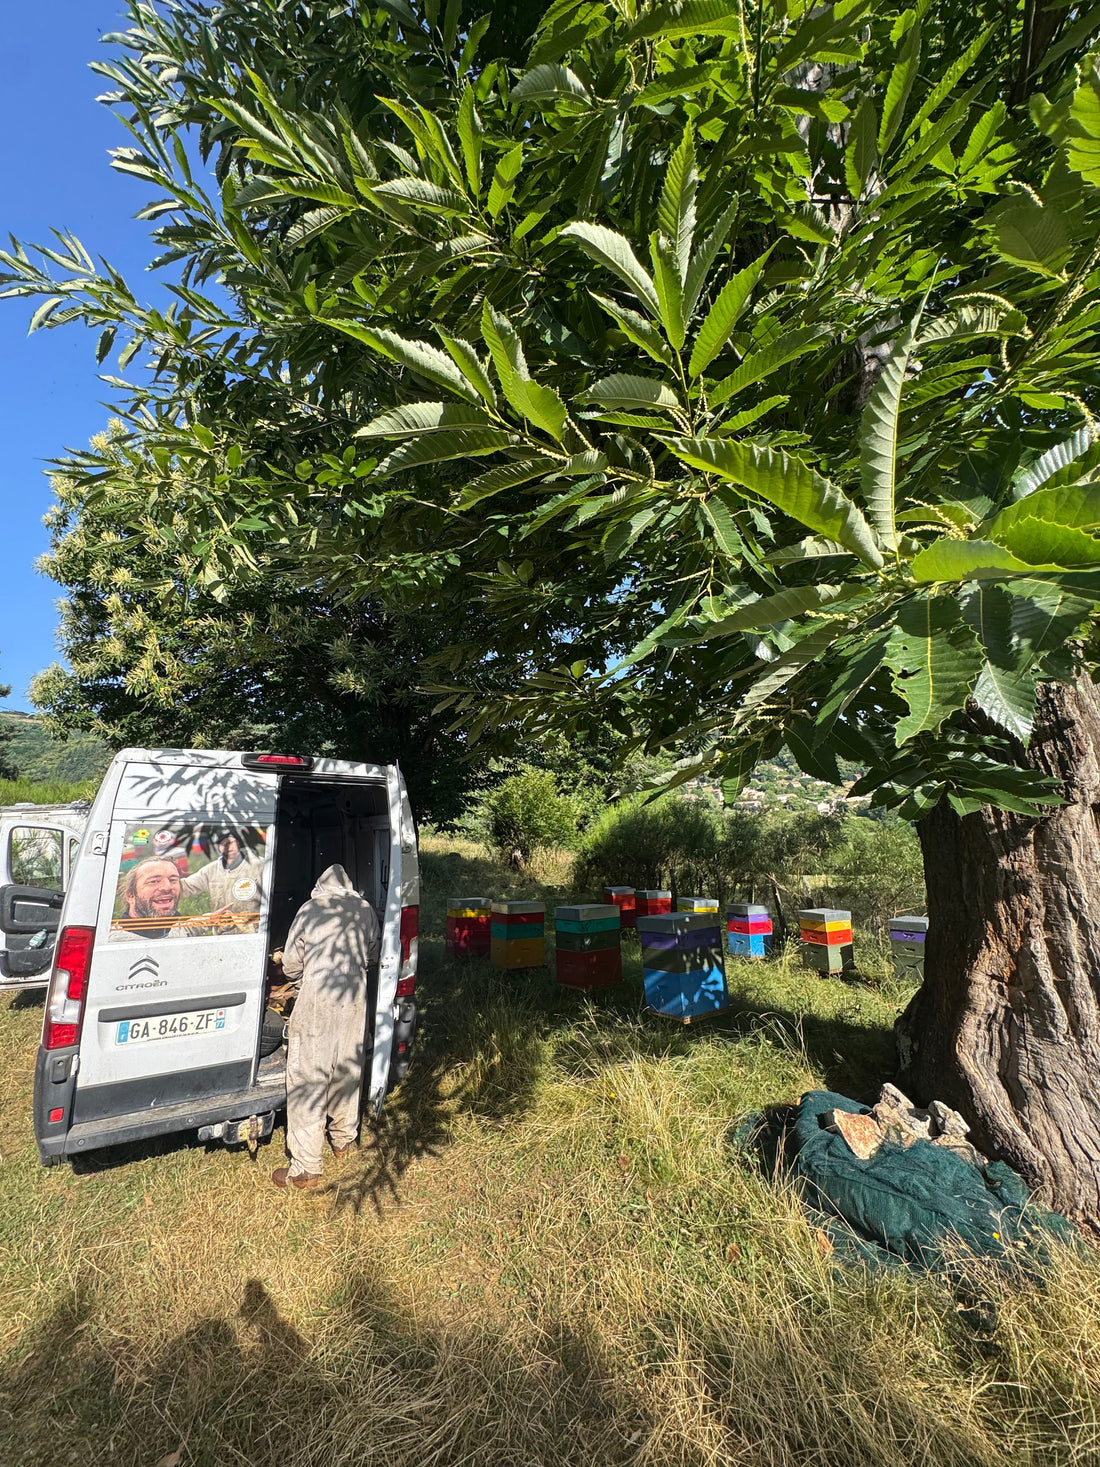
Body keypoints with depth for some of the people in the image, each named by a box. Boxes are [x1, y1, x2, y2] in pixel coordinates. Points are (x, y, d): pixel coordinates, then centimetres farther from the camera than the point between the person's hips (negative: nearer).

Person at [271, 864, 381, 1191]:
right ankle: (344, 1139, 39)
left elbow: (291, 963, 4)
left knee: (308, 1081, 5)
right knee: (347, 1072, 20)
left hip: (317, 1001, -4)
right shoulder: (365, 909, 4)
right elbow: (373, 958, 13)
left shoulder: (310, 910, -4)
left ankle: (306, 1168, 12)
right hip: (355, 1000, 4)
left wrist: (295, 974, 27)